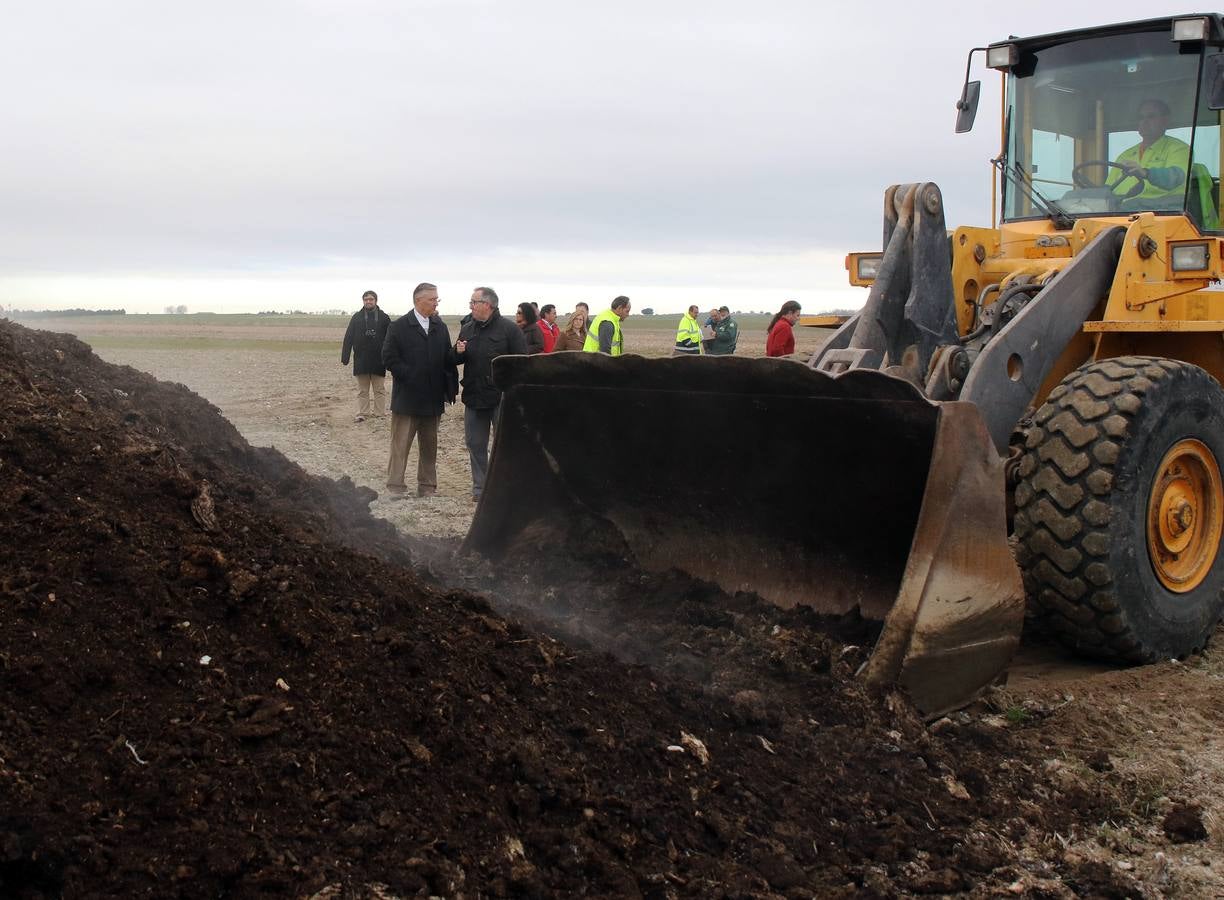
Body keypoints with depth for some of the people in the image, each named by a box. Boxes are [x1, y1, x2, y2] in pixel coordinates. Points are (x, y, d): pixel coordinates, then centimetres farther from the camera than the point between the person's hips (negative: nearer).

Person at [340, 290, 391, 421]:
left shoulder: (384, 318, 1)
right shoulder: (356, 317, 4)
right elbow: (348, 339, 2)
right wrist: (345, 357, -5)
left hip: (378, 360, -1)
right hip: (361, 360, 1)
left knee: (380, 390, 5)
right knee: (362, 390, 6)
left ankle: (381, 414, 10)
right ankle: (361, 414, 9)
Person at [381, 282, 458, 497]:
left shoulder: (440, 327, 8)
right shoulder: (399, 326, -5)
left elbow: (448, 359, 7)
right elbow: (389, 358, -9)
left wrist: (450, 388, 1)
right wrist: (410, 376, -13)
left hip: (433, 398, 5)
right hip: (407, 397, -4)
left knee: (429, 446, 12)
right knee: (400, 445, -2)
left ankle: (427, 487, 21)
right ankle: (395, 487, 3)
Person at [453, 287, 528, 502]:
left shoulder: (509, 329, -7)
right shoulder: (467, 329, 12)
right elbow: (456, 360, 20)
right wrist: (458, 353, -4)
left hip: (501, 397, -6)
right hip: (473, 396, 6)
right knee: (475, 444, 10)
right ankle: (480, 488, 20)